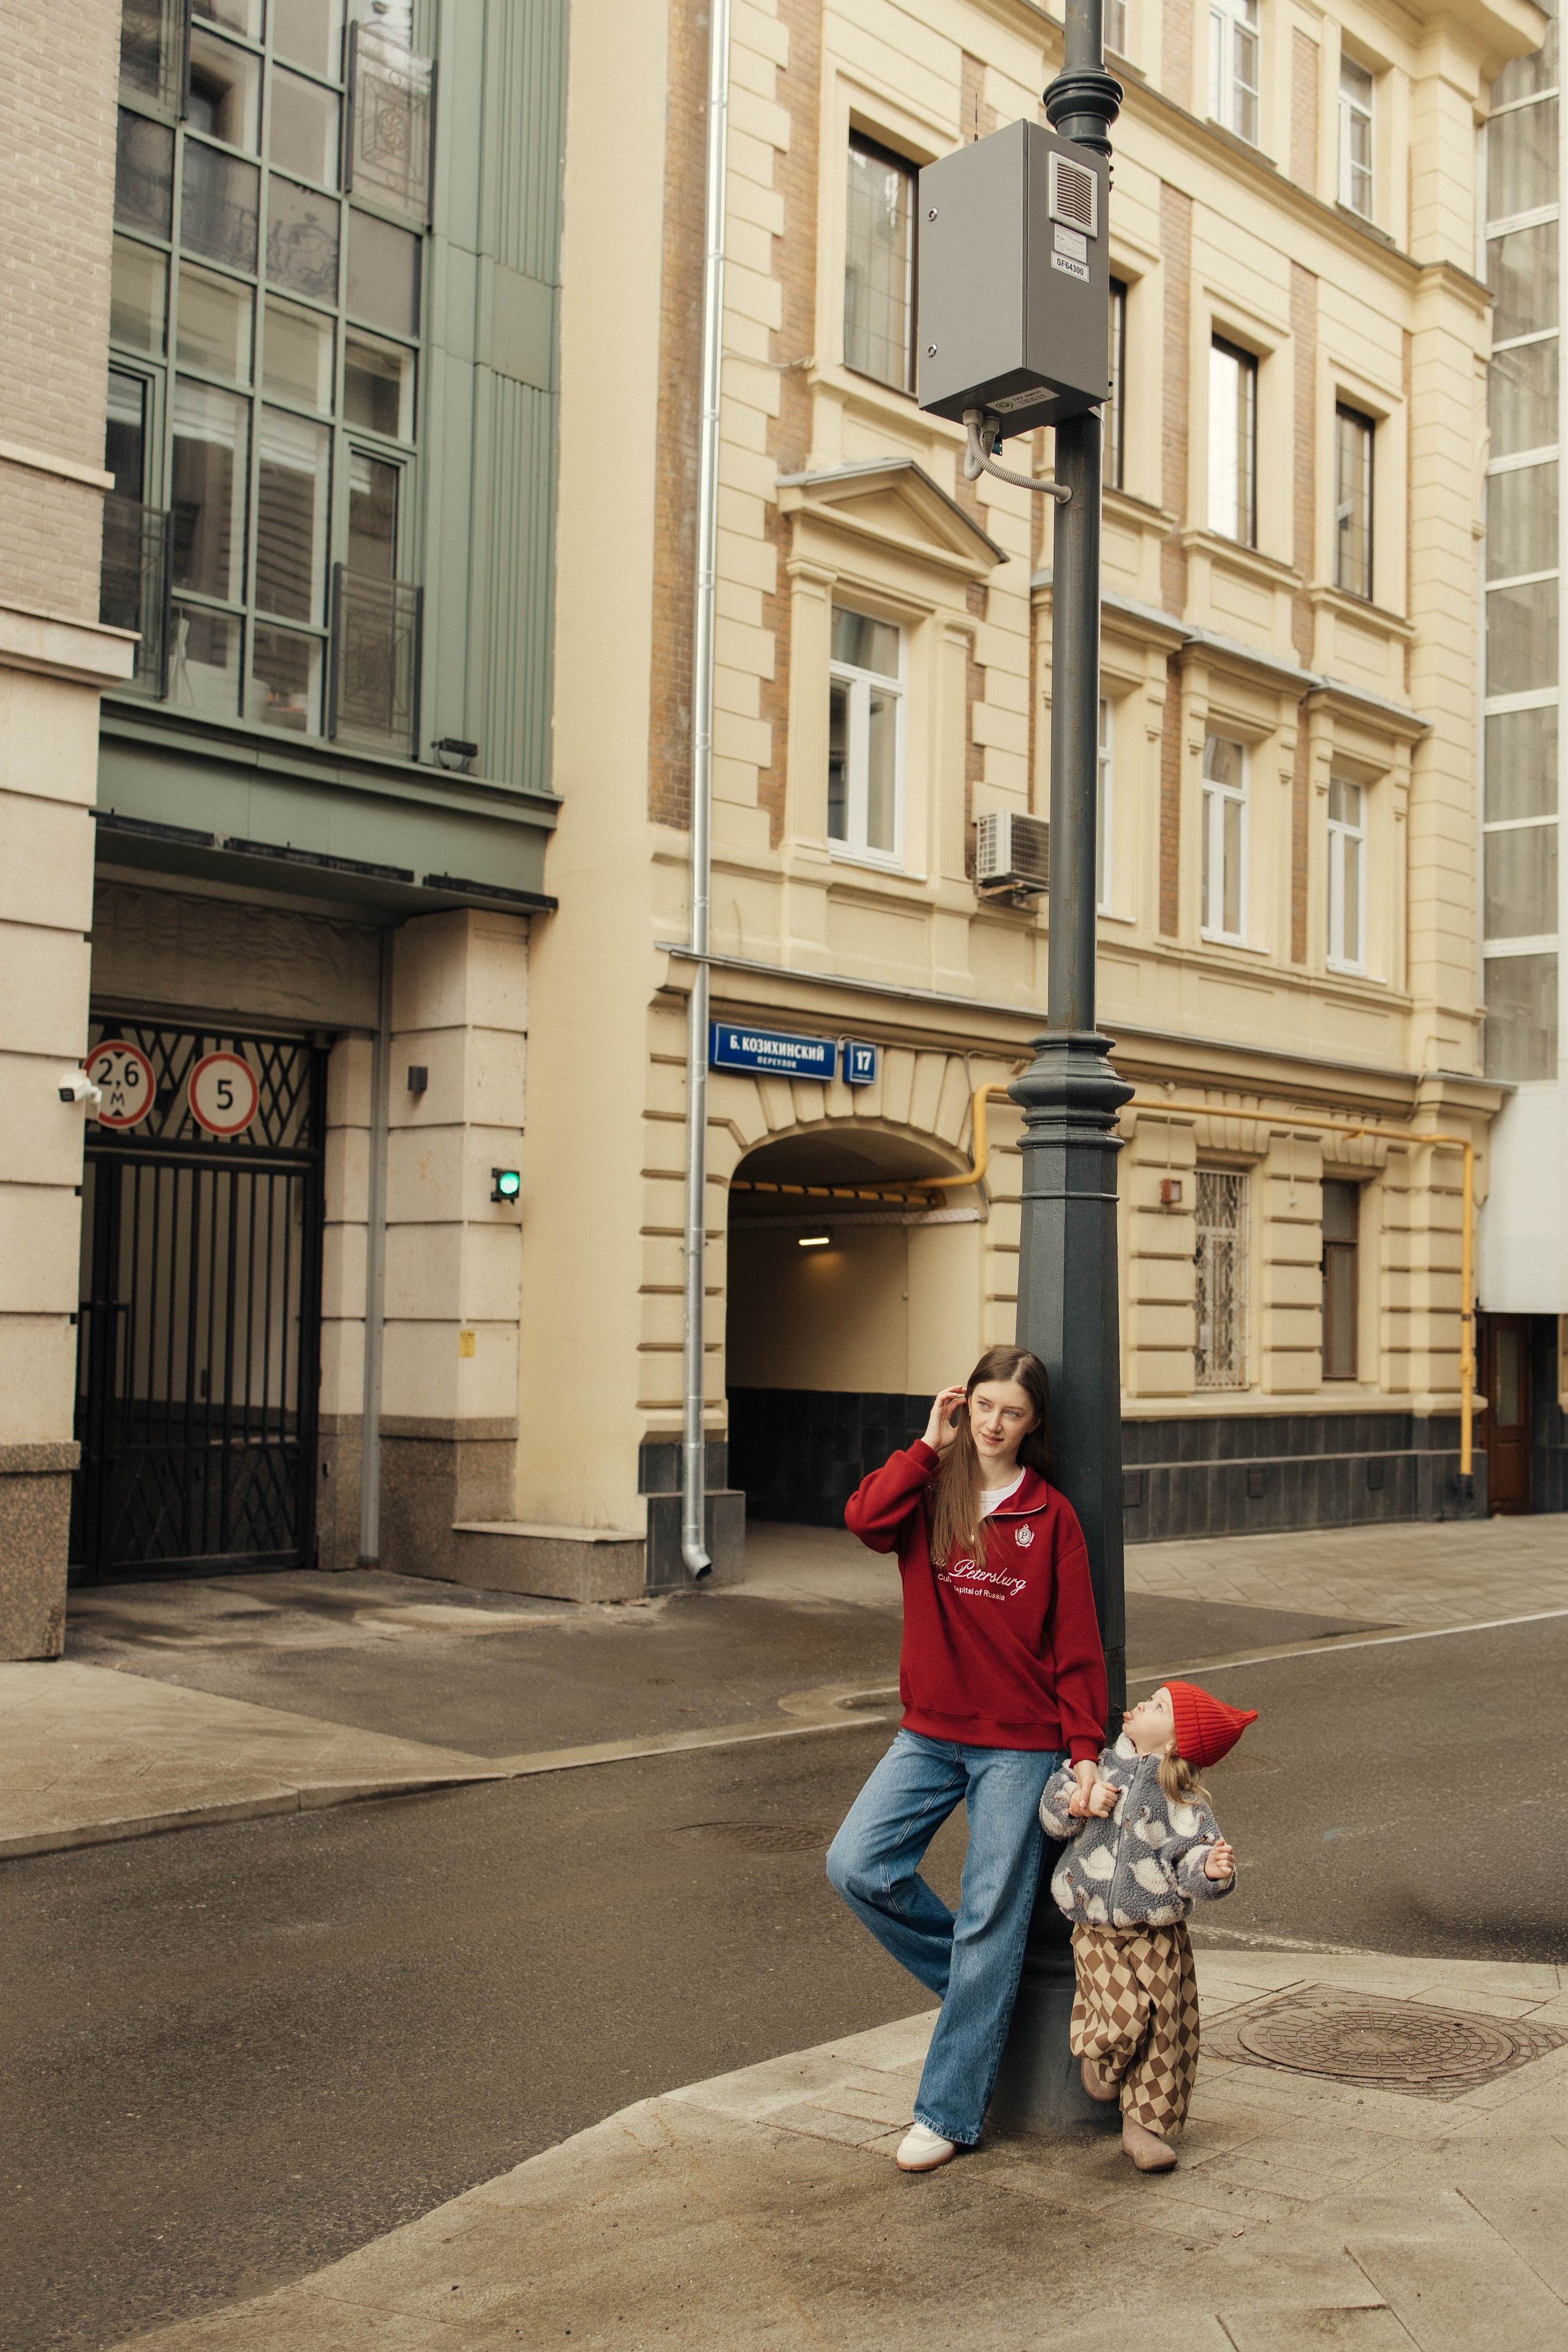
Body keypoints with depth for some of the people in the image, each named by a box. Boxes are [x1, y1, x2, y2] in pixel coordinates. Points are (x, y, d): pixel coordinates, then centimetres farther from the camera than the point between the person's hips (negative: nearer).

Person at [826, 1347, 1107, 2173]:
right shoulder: (930, 1494, 4)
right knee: (857, 1865, -11)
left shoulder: (1051, 1516, -1)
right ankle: (986, 1991, 13)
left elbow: (1076, 1642, 0)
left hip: (1020, 1746, -3)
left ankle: (948, 2112, 10)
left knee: (990, 1921, -1)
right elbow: (864, 1518, -18)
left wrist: (1085, 1748, -5)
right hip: (930, 1734, 3)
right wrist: (931, 1446, -11)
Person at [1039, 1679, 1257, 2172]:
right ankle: (1101, 2058, 20)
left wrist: (1212, 1871, -33)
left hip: (1158, 1936, 0)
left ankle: (1146, 2123, 17)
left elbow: (1192, 1867, -12)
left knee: (1163, 2026, -1)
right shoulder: (1102, 1769, 1)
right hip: (1096, 1931, 1)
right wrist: (1076, 1802, -14)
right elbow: (1051, 1817, 6)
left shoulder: (1185, 1804, -7)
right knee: (1121, 2017, -14)